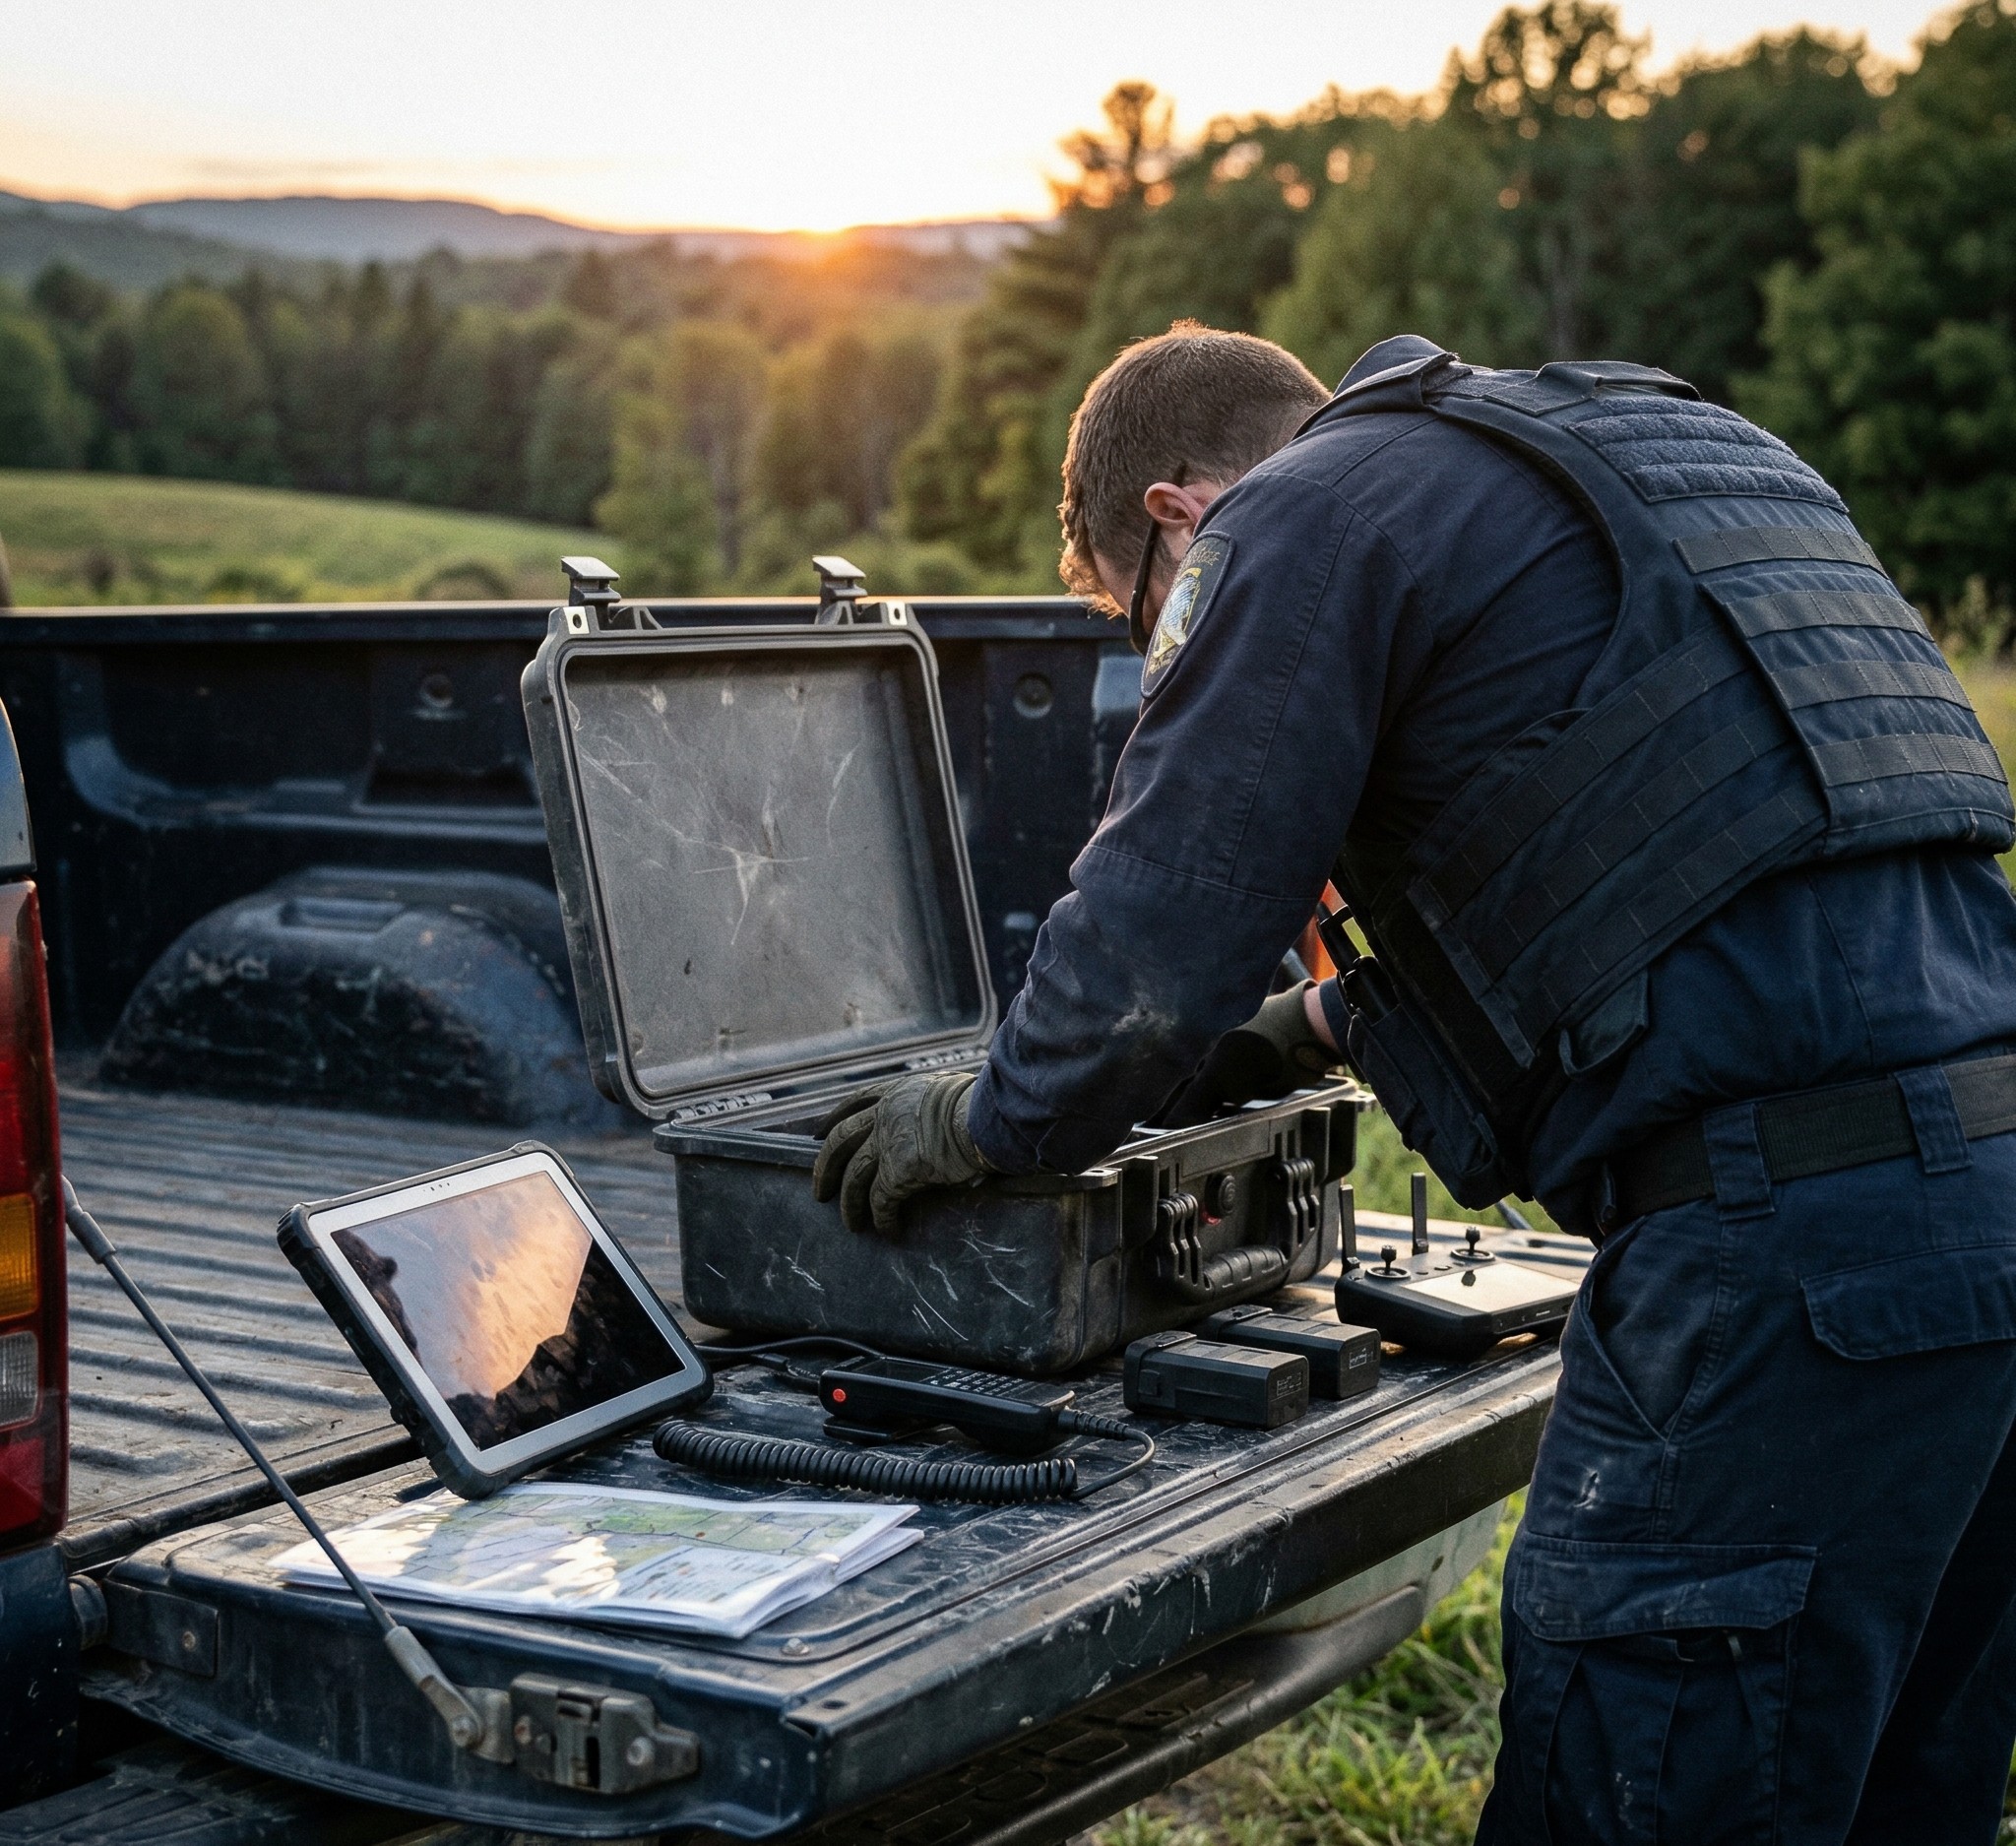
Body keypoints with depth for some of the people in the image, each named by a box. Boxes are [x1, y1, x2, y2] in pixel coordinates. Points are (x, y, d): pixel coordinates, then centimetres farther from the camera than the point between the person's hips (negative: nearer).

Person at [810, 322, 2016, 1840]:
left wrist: (987, 1122, 12)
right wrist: (1323, 1026, 41)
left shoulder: (1299, 519, -1)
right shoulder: (1642, 451, 27)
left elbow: (1152, 942, -6)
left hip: (1789, 1234, -10)